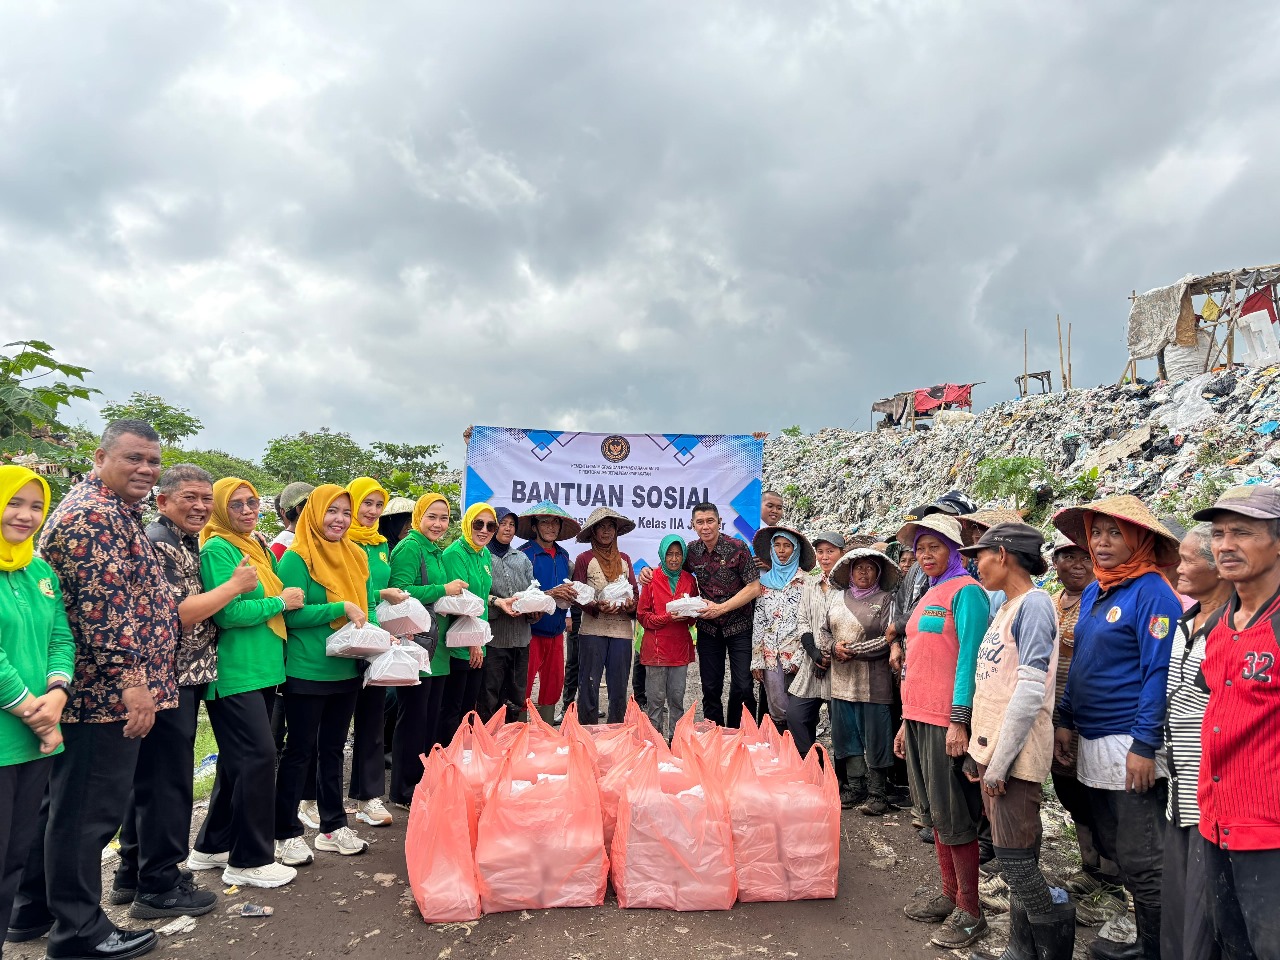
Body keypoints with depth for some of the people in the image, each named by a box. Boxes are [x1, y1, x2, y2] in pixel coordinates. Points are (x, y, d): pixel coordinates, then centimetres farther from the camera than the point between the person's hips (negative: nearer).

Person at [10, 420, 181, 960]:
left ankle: (33, 910, 32)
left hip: (103, 691, 11)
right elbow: (101, 608, -24)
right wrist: (130, 680, -22)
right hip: (107, 691, -11)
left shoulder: (116, 510, 17)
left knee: (67, 803, 19)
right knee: (89, 808, 1)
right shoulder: (93, 514, -17)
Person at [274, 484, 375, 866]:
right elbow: (292, 614, -17)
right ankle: (286, 835, 20)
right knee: (300, 750, 5)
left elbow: (369, 605, 11)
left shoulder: (356, 556, 7)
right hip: (307, 671, -6)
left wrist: (374, 632, -8)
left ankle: (333, 827, 29)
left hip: (347, 668, 6)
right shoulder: (296, 557, -12)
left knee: (332, 748, 17)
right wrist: (341, 608, -22)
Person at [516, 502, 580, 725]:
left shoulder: (563, 555, 11)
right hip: (531, 630, -7)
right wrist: (551, 593, -25)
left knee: (554, 685, 13)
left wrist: (569, 596, -2)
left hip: (556, 631, 7)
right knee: (523, 687, -3)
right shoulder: (525, 554, -10)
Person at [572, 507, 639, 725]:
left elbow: (635, 592, 13)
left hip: (622, 630, 3)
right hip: (593, 630, -3)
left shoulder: (624, 559, 13)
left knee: (619, 686, 8)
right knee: (590, 684, 0)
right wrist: (597, 607, -19)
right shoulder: (584, 559, 1)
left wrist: (631, 605, -8)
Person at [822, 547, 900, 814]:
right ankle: (855, 788, 24)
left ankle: (877, 794, 13)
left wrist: (854, 650, -14)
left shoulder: (885, 599, -4)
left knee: (874, 737, 2)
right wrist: (834, 647, -7)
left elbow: (888, 640, -12)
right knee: (847, 735, 12)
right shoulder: (840, 597, 11)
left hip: (873, 681, -5)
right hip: (842, 680, 5)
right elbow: (823, 631, 13)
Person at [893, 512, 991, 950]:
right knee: (936, 813, 15)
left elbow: (968, 658, -15)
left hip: (947, 720, -8)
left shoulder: (965, 591, -9)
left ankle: (969, 912, 13)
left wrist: (958, 721, -20)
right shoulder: (929, 596, 16)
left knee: (953, 817, 0)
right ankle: (949, 896, 28)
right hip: (920, 717, 8)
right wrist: (907, 721, 19)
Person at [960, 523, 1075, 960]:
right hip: (992, 747, 8)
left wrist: (1000, 762, -18)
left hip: (1013, 755, -8)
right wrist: (983, 752, 15)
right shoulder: (1004, 608, 14)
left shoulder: (1034, 604, -13)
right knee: (1015, 862, 14)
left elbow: (1030, 691, -20)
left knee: (1016, 861, -3)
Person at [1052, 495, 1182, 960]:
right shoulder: (1092, 593, 10)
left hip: (1131, 744, -8)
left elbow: (1159, 673, -17)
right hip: (1092, 743, 8)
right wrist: (1066, 721, 13)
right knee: (1111, 847, 18)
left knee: (1141, 860, 3)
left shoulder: (1152, 593, -13)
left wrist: (1144, 746, -20)